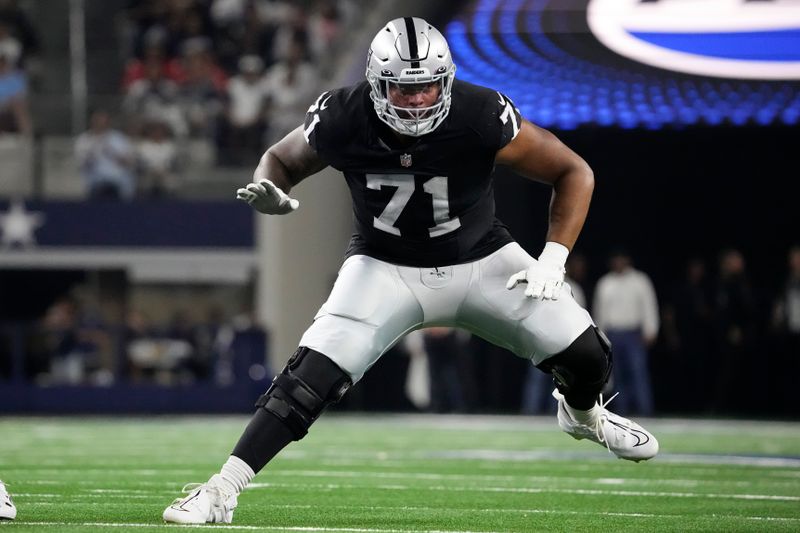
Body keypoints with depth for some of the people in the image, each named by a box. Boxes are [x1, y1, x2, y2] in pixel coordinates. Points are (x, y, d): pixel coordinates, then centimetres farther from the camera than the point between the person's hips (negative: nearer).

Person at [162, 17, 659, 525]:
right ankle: (222, 491, -14)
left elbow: (574, 173, -14)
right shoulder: (343, 119, -23)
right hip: (387, 268, -1)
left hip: (480, 259, 1)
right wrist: (272, 193, -25)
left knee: (585, 357, -8)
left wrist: (554, 259, -23)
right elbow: (281, 159, -1)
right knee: (311, 378, -21)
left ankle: (583, 414, 30)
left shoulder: (480, 116, -27)